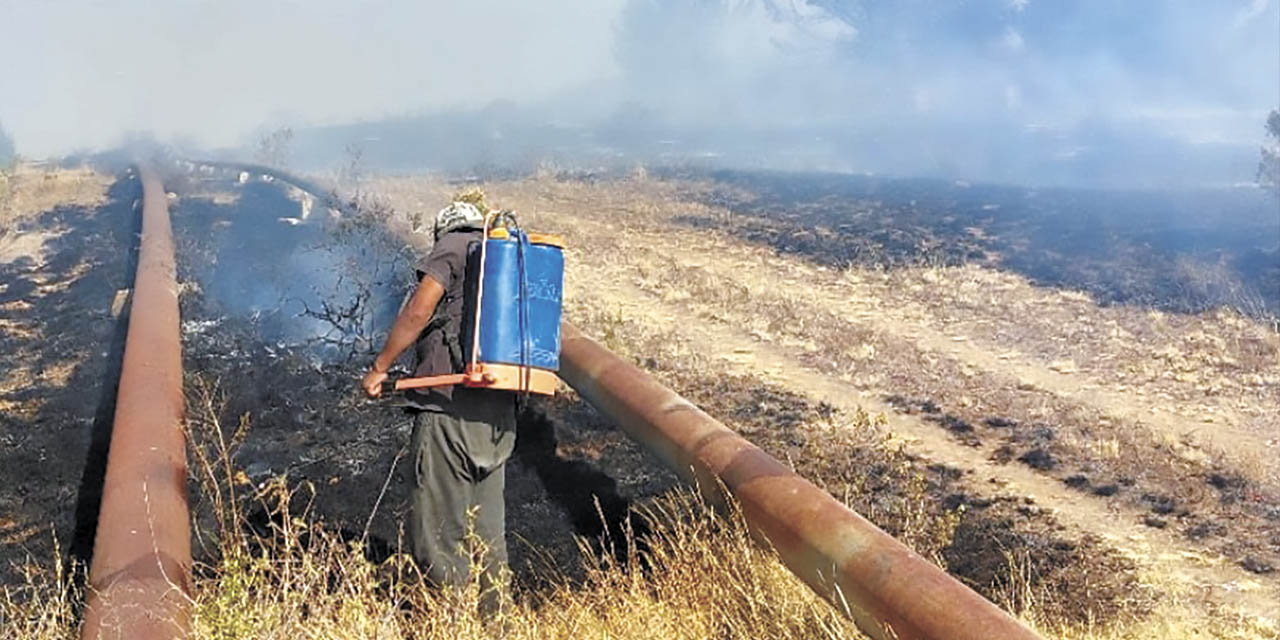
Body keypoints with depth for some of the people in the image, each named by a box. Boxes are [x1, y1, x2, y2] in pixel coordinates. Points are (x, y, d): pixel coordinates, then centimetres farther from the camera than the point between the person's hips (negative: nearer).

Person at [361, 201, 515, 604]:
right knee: (486, 525, 12)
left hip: (450, 401, -7)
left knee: (439, 522, -3)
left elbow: (418, 311, -8)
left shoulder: (452, 246, 3)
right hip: (500, 411, 7)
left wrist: (379, 368, -2)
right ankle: (489, 613, 15)